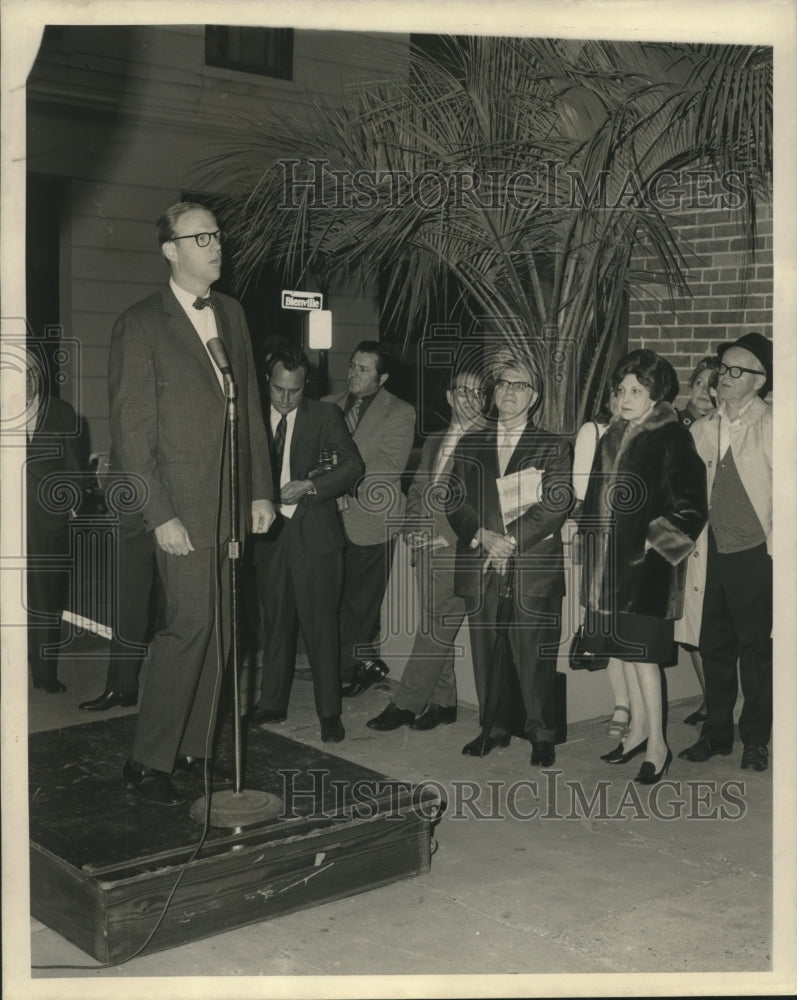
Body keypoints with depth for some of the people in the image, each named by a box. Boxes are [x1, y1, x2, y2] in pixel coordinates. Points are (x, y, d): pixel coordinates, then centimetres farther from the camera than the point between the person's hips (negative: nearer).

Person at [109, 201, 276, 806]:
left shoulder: (232, 314, 15)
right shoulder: (141, 325, -6)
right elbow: (131, 432, -9)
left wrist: (261, 490, 11)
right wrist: (160, 515, -14)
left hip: (234, 503, 6)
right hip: (185, 504, -6)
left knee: (219, 630, 9)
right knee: (191, 624, -9)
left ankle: (194, 746, 22)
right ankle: (149, 762, 3)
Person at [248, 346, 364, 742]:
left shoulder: (324, 416, 2)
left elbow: (353, 465, -3)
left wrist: (310, 485, -15)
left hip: (314, 534, -3)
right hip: (270, 532, 3)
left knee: (320, 625, -3)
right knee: (275, 623, 11)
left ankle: (329, 713, 5)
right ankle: (272, 703, 23)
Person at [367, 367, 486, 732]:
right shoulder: (433, 441, 18)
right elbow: (416, 490, 22)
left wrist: (447, 536, -13)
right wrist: (413, 529, 5)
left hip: (456, 551, -7)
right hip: (426, 548, 7)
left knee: (436, 630, -5)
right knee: (436, 630, 10)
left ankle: (406, 703, 1)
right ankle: (443, 703, 19)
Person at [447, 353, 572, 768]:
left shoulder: (553, 448, 7)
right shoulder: (470, 445, 17)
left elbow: (557, 503, -4)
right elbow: (455, 500, 8)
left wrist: (511, 538, -14)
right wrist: (482, 535, -10)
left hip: (533, 566, -3)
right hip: (480, 566, 3)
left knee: (534, 653, -4)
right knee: (485, 652, 6)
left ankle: (541, 734, 8)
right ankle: (493, 728, 20)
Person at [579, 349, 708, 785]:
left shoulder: (672, 439, -11)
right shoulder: (612, 438, 12)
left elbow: (690, 506, -14)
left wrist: (654, 541, -14)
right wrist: (592, 537, 14)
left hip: (646, 562, -7)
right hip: (612, 559, 7)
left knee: (641, 651, -4)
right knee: (624, 648, 13)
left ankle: (657, 744, 7)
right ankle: (638, 729, 26)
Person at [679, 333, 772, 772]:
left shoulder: (770, 426, -7)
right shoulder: (702, 429, 8)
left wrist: (775, 546, -11)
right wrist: (695, 547, 8)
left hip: (755, 554, -5)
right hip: (714, 553, 5)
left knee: (755, 648, 5)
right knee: (715, 648, 12)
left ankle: (756, 739, 19)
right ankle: (716, 733, 26)